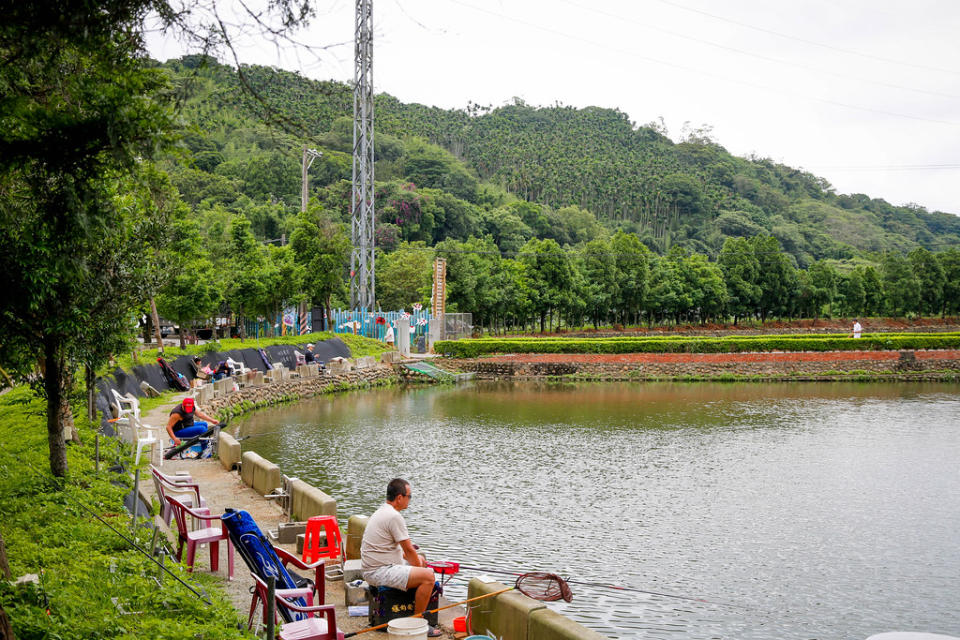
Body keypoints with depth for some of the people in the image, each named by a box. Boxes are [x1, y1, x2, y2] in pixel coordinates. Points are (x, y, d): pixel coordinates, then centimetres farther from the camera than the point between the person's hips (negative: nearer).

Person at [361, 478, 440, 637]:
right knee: (428, 576, -21)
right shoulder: (394, 516, -19)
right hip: (379, 572, -11)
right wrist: (419, 565, 3)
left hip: (375, 566, 11)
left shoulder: (382, 511, 14)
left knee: (421, 559, 25)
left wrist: (418, 561, 15)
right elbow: (409, 550, -14)